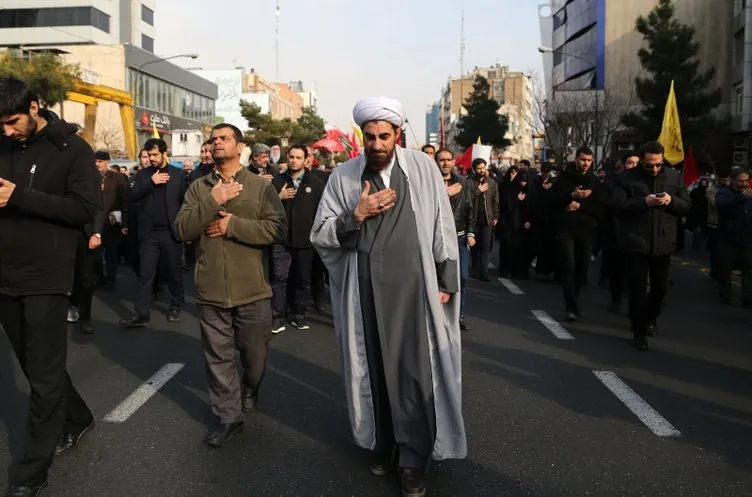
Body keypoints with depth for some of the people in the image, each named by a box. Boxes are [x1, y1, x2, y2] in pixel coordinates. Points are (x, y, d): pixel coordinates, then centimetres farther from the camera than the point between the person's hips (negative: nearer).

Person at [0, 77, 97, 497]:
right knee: (35, 366, 17)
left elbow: (85, 208, -13)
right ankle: (77, 420, 39)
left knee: (44, 376, 2)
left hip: (46, 278, -6)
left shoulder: (72, 148, -5)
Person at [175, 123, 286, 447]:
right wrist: (213, 201, -15)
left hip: (252, 289, -2)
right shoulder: (198, 188, 6)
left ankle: (248, 399, 42)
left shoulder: (261, 186, -1)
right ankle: (228, 417, 24)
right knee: (218, 357, 10)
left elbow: (277, 228, -12)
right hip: (211, 290, 2)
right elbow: (182, 230, -4)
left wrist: (232, 224, -17)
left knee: (254, 354, 14)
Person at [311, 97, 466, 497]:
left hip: (413, 286, -2)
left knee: (414, 371, 2)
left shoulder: (423, 168, -2)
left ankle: (414, 458, 18)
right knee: (373, 367, 13)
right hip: (364, 290, 2)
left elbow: (443, 228, 1)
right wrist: (355, 214, -13)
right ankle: (382, 442, 33)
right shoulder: (344, 175, 1)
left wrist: (447, 281, -1)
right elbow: (319, 235, 2)